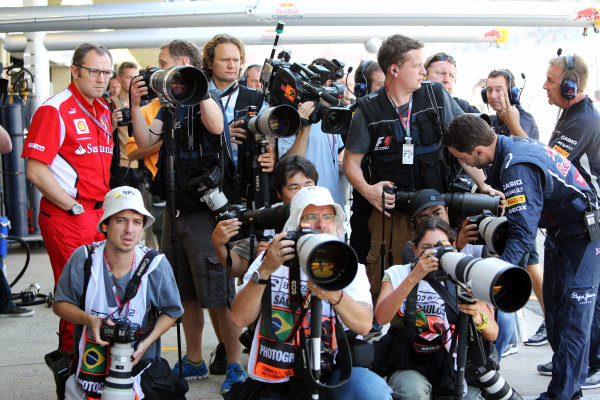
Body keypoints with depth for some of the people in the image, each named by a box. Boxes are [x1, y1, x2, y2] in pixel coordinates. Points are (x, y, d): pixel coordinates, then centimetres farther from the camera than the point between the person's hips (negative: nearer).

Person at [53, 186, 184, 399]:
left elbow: (171, 311, 1)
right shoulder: (83, 259, -11)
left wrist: (147, 342, -14)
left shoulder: (156, 265, -12)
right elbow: (60, 304, 0)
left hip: (137, 364, -1)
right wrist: (89, 320, -19)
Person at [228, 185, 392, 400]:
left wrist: (335, 297, -30)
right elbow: (239, 318, -8)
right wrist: (265, 271, -21)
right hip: (273, 380, 0)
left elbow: (364, 325, -11)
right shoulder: (269, 259, 5)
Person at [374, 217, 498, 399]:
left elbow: (492, 335, -2)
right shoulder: (397, 274, 3)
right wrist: (414, 278, -27)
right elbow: (381, 317, -17)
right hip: (409, 368, -2)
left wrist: (478, 318, -26)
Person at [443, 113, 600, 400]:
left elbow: (522, 233, -34)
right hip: (560, 233, 10)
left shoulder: (519, 167, -30)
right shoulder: (513, 145, -2)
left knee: (572, 316, -8)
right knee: (554, 309, 13)